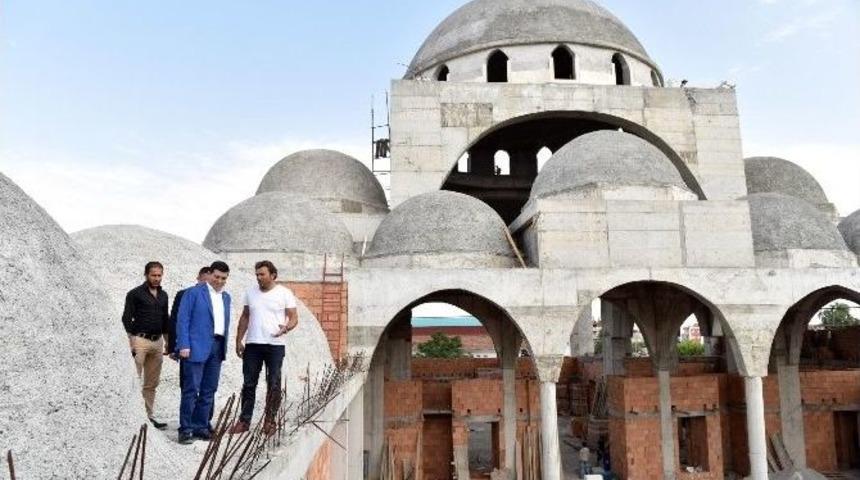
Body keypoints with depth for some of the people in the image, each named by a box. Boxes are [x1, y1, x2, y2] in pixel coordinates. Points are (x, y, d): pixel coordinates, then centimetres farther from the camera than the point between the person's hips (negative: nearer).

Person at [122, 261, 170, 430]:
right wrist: (132, 342, -13)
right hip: (140, 340, -6)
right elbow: (126, 318, -7)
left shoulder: (163, 295, 12)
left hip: (157, 341, 6)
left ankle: (148, 416, 15)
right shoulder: (135, 294, -4)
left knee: (152, 383, 9)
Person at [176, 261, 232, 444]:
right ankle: (186, 429, 2)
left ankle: (201, 426, 17)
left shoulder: (226, 297, 17)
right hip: (197, 347, -6)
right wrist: (184, 345, -14)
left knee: (209, 390, 8)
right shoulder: (193, 293, -2)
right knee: (191, 389, -5)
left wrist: (224, 347, 12)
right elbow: (182, 320, -6)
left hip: (217, 348, 6)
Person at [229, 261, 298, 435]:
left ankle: (269, 421, 13)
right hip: (252, 344, 3)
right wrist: (238, 340, 8)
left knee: (274, 385, 2)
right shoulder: (250, 292, 10)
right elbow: (245, 317, 14)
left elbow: (294, 318, -2)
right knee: (249, 384, 6)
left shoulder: (285, 293, -2)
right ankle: (244, 420, 14)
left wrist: (286, 327, -24)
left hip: (275, 344, -3)